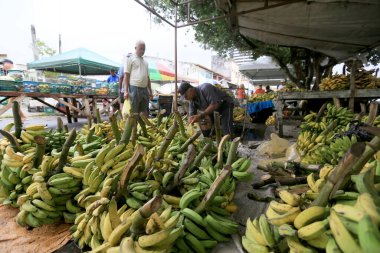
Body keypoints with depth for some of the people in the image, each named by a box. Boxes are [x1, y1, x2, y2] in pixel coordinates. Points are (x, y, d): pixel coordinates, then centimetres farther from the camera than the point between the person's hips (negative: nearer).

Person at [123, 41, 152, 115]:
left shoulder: (145, 61, 22)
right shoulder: (130, 58, 3)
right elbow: (126, 75, -4)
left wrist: (150, 91, 16)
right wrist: (126, 91, -12)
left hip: (145, 89, 6)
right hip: (134, 89, -6)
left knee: (144, 113, 8)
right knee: (133, 113, -5)